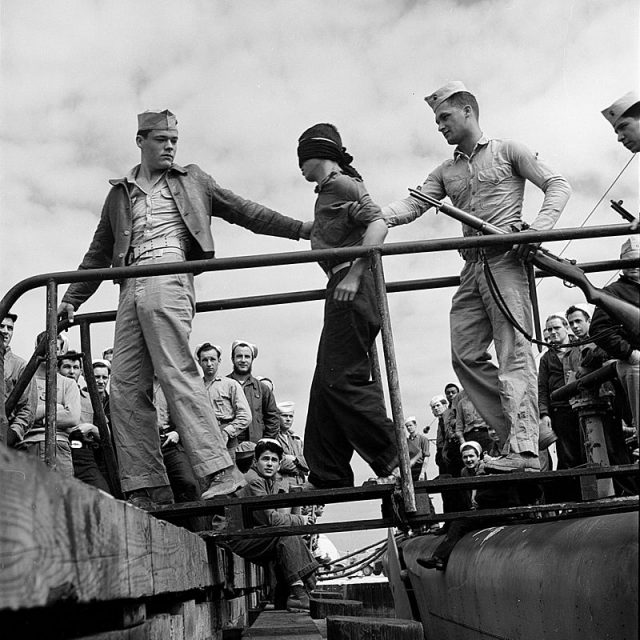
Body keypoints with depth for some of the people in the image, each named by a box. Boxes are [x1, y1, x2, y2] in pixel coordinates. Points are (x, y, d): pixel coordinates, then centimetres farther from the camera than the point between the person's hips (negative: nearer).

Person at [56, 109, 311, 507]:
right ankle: (144, 488, -2)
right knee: (126, 388, -3)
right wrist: (72, 300, 18)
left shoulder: (192, 180, 20)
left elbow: (245, 212, 16)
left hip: (169, 278, -4)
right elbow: (98, 254, 27)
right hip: (131, 288, 4)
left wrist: (304, 230, 9)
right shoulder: (119, 194, 26)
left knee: (178, 374, -19)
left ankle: (221, 471, -22)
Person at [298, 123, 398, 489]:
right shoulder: (329, 191, 26)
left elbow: (378, 223, -17)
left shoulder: (341, 184, -3)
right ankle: (329, 480, 10)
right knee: (326, 386, 7)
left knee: (343, 379, -15)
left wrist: (354, 274, -22)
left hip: (352, 287, -10)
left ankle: (394, 464, -11)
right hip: (345, 291, 10)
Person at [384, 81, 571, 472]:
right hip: (472, 267, 7)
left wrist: (538, 227, -15)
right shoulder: (446, 172, 22)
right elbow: (412, 205, 9)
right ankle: (516, 431, 7)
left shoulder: (507, 151, 8)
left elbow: (558, 185, 3)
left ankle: (523, 451, -18)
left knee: (514, 351, -14)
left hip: (506, 259, -7)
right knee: (465, 354, 0)